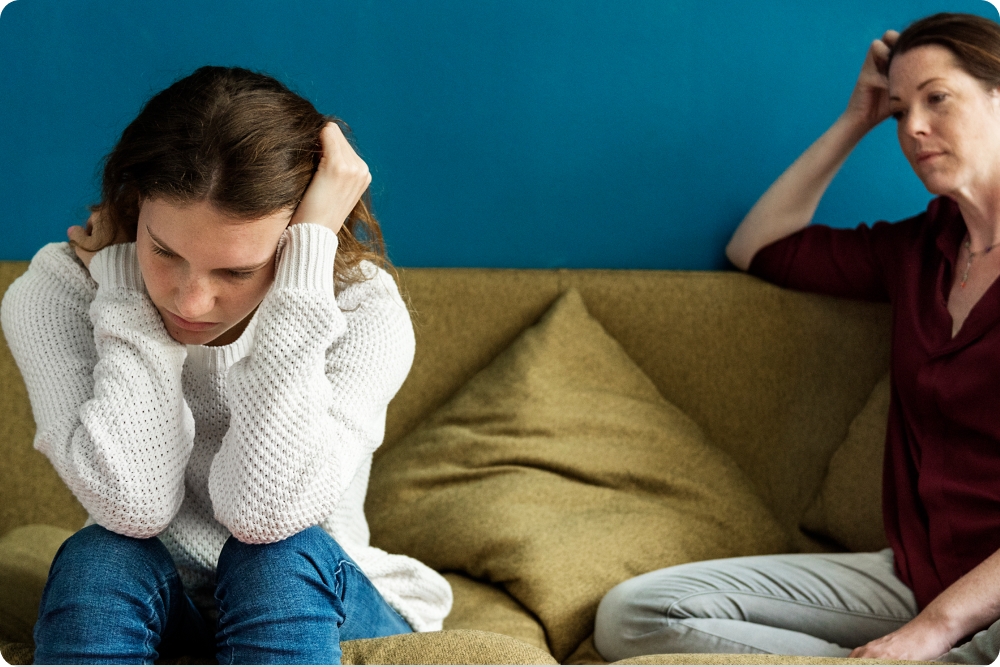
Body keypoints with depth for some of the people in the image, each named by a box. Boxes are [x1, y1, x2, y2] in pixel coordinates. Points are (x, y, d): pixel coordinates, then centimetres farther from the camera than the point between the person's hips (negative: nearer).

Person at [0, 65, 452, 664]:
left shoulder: (364, 312, -18)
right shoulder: (56, 294, -14)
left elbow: (265, 512, -33)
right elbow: (134, 506, -28)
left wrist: (307, 255, -31)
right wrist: (129, 267, -24)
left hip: (319, 606, 0)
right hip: (148, 618, 1)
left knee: (279, 556, -32)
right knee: (100, 558, -30)